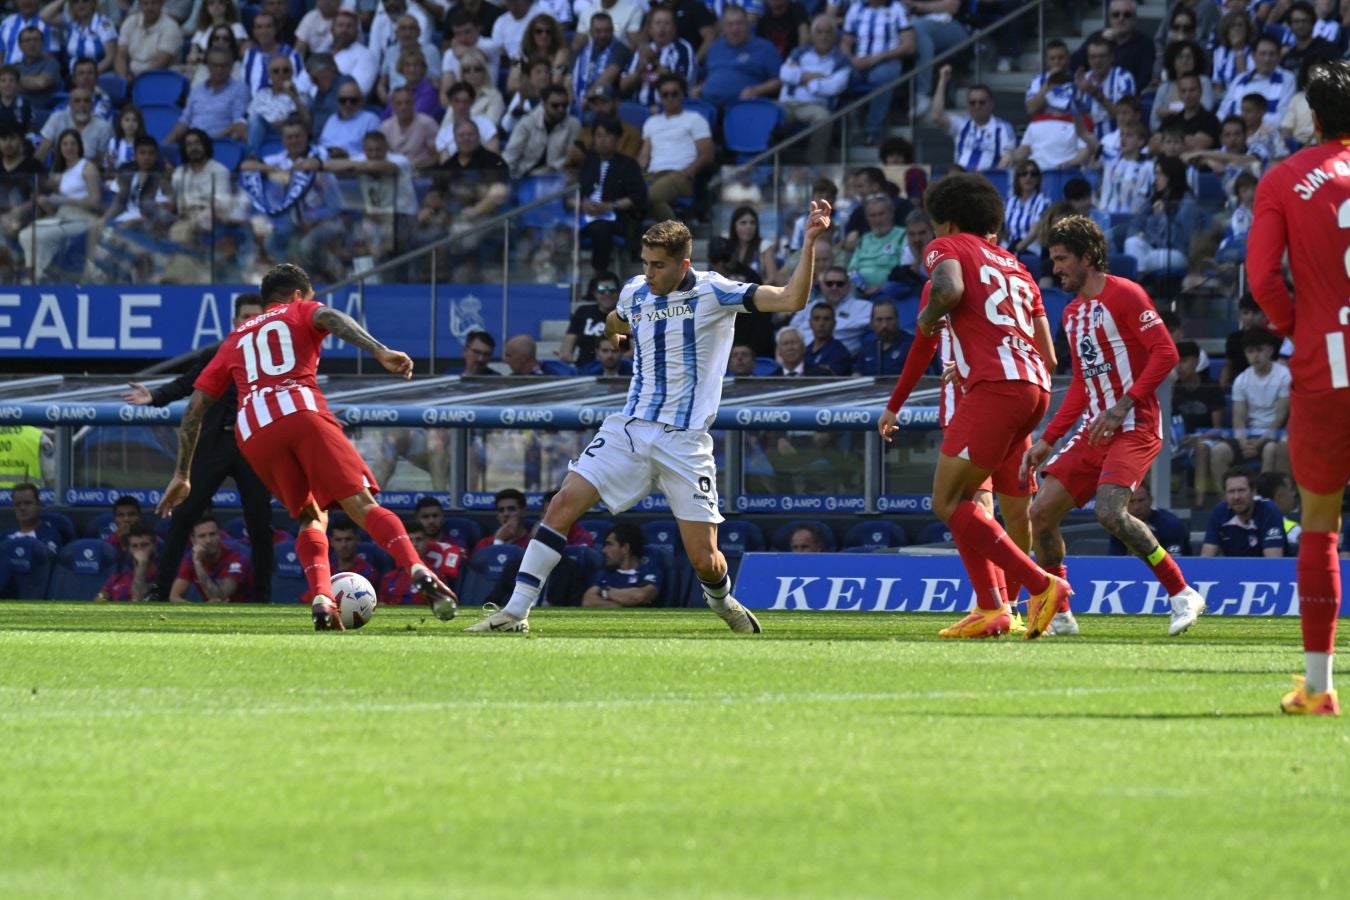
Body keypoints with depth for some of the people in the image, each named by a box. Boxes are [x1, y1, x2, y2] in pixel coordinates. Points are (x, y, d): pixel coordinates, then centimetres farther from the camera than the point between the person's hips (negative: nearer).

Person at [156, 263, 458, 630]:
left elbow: (195, 409, 32)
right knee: (363, 507, -7)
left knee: (312, 518, 19)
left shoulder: (235, 340, 35)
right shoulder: (301, 312, 25)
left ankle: (322, 600, -7)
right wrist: (380, 352, -15)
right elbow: (331, 318, 0)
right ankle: (420, 573, -32)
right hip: (302, 411, -3)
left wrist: (182, 475, 36)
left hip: (254, 433, 3)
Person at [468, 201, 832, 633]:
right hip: (629, 430, 4)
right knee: (563, 504, -13)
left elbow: (791, 300, -19)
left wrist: (810, 243, -25)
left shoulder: (713, 292, -8)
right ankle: (516, 612, -10)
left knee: (705, 561, -4)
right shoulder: (635, 293, 7)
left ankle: (722, 601, 33)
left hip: (685, 443, -4)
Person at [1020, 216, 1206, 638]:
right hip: (1093, 429, 9)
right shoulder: (1072, 313, 18)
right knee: (1041, 513, 0)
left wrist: (1123, 405, -22)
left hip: (1135, 428, -9)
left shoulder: (1124, 295, -8)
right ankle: (1058, 615, 11)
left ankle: (1183, 595, -15)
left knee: (1110, 512, -28)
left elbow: (1166, 353, -16)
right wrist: (1047, 441, 18)